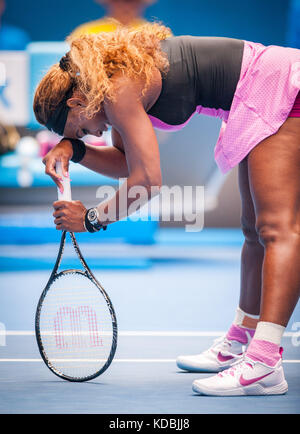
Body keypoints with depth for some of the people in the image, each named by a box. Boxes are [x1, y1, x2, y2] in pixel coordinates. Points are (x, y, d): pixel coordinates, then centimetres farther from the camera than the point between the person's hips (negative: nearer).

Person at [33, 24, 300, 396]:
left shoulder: (119, 89, -20)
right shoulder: (119, 76, 9)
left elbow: (147, 180, -23)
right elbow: (127, 163, 18)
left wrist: (91, 218, -12)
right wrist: (73, 149, 2)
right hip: (260, 110, 11)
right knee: (256, 231, 17)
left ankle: (264, 365, -30)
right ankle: (238, 345, 28)